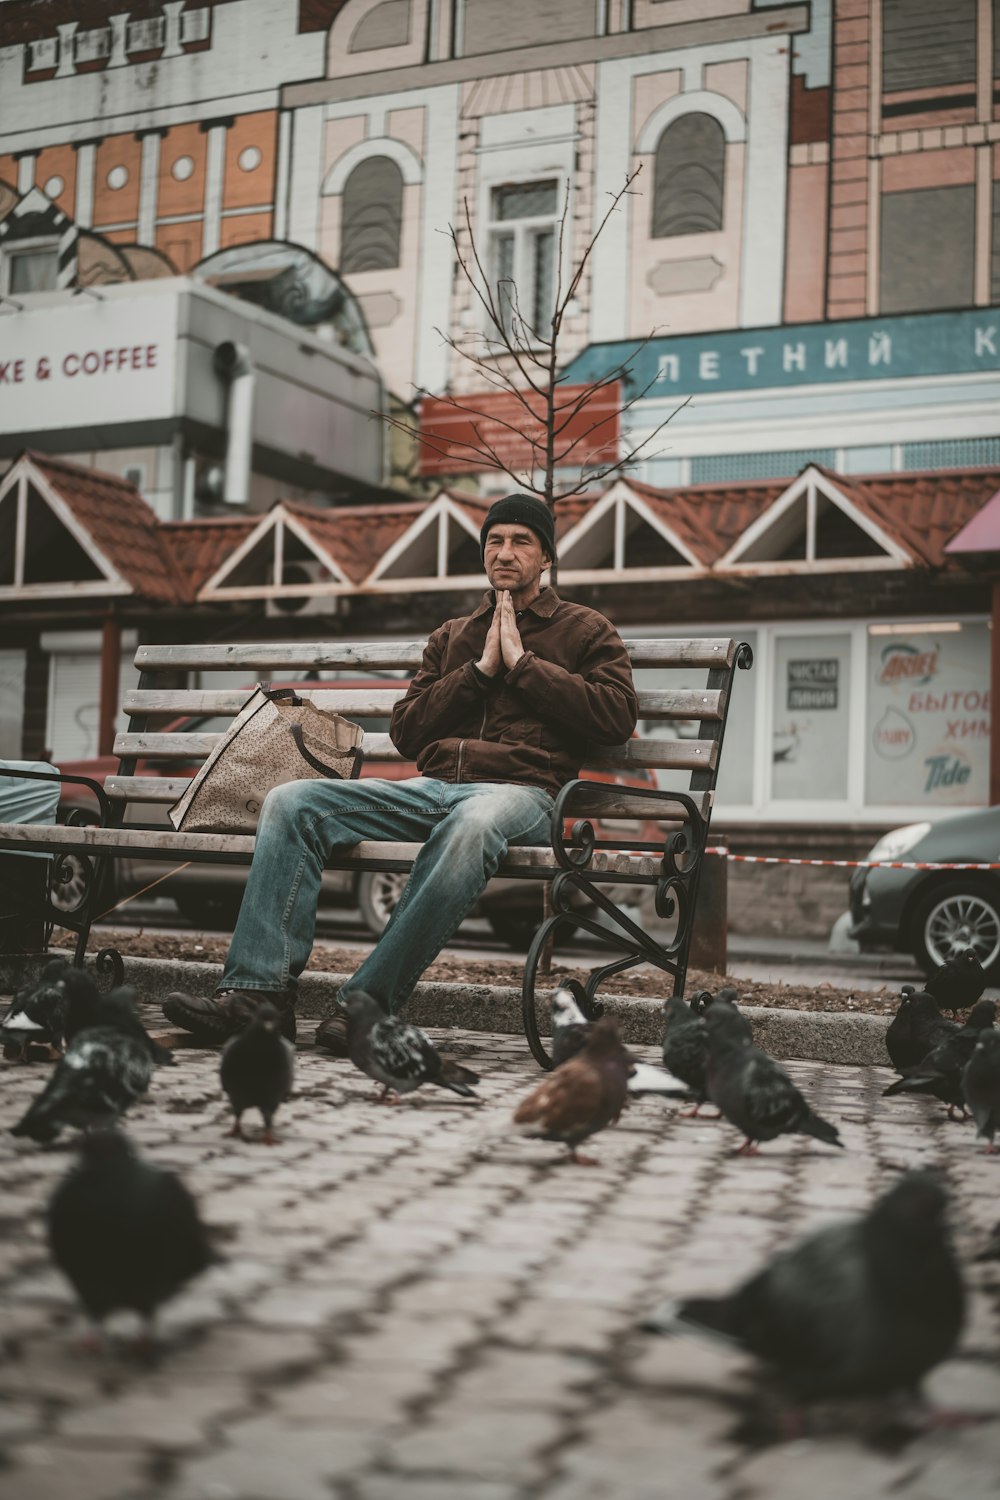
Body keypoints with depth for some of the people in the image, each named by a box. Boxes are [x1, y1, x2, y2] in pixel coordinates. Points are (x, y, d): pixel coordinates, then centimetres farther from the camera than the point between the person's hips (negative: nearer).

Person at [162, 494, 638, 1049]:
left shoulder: (585, 629, 17)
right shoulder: (451, 636, 29)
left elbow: (618, 717, -1)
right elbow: (405, 731, 17)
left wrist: (522, 662, 2)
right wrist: (481, 670, 7)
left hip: (519, 790, -5)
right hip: (430, 788, 5)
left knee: (471, 827, -43)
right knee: (291, 802, -18)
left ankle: (370, 1001, -38)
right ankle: (261, 989, -28)